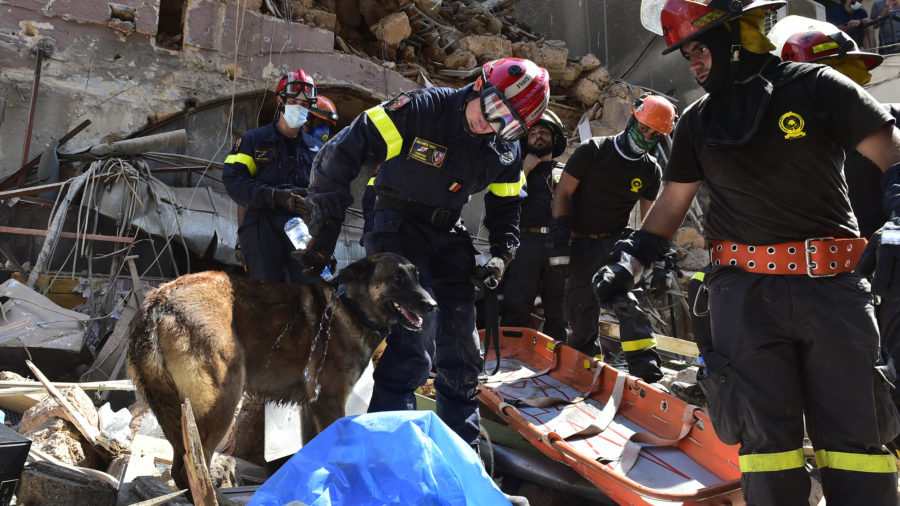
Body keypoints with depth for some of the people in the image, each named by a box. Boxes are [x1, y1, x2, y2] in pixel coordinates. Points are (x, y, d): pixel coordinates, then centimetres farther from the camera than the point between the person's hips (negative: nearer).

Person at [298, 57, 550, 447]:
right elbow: (342, 153, -21)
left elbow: (506, 209, 13)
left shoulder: (506, 150, -2)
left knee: (461, 345, 8)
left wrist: (501, 254, -5)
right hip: (397, 228, -6)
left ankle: (463, 439, 24)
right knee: (416, 333, -21)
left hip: (447, 237, 6)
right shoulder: (421, 109, -20)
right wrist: (326, 226, -21)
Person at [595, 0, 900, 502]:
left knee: (854, 425, 1)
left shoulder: (815, 86, 2)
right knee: (767, 427, 0)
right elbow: (673, 201, 18)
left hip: (832, 286, -2)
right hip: (745, 290, 2)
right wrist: (629, 261, 9)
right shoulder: (698, 121, 14)